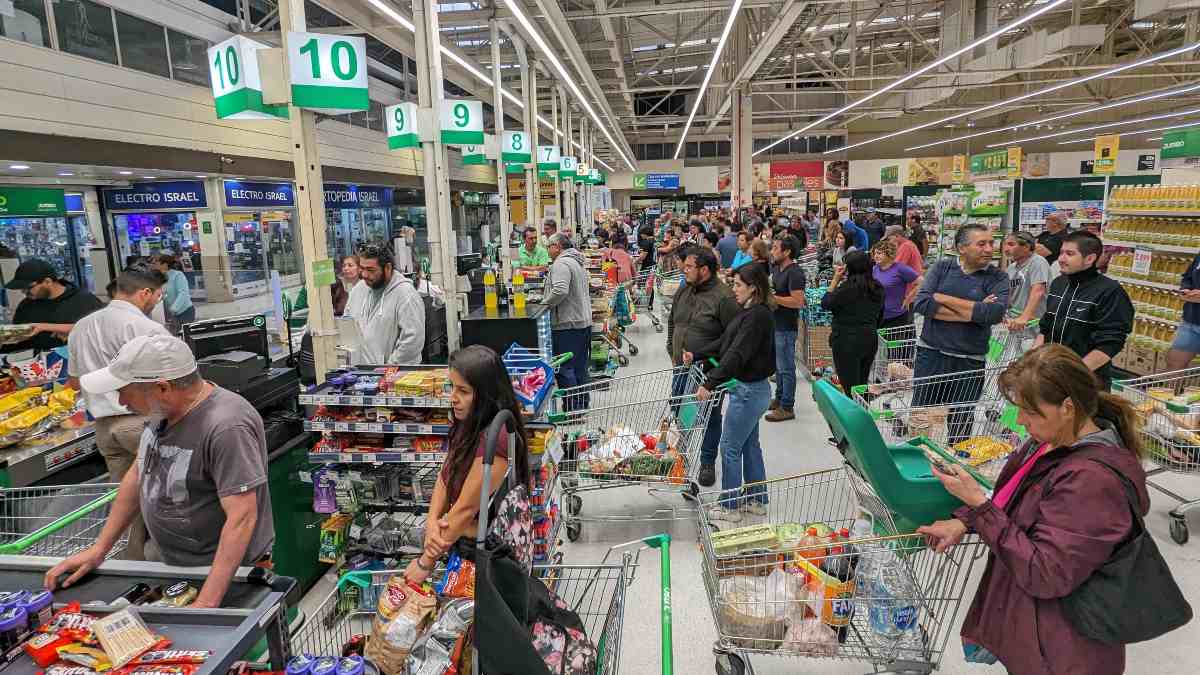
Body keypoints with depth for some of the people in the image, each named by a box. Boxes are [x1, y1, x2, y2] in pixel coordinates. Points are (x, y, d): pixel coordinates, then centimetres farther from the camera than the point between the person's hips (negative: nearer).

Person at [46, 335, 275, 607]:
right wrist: (99, 549, 12)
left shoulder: (227, 428, -29)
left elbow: (242, 517, -30)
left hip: (221, 571, -7)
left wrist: (207, 603, -32)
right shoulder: (163, 409, -2)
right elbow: (139, 475, 12)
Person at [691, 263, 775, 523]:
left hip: (749, 390, -10)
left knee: (730, 447, 1)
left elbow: (737, 355, -28)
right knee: (750, 445, 18)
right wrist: (696, 356, 9)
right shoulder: (747, 311, 10)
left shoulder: (758, 316, -21)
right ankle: (757, 500, 31)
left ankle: (730, 506, 14)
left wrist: (710, 383, -32)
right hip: (749, 387, 10)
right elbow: (725, 343, 16)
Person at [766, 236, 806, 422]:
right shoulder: (777, 269, 11)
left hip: (786, 328, -10)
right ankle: (779, 398, 33)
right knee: (778, 365, 19)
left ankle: (787, 407, 7)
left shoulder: (795, 273, -18)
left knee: (786, 368, -1)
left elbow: (798, 302, -26)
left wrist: (772, 297, -23)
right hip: (775, 325, 10)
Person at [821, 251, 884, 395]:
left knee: (850, 388, -1)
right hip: (870, 340, 7)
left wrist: (835, 280, -3)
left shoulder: (847, 287, -18)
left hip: (847, 342, -7)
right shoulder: (878, 288, 5)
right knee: (862, 385, 17)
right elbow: (879, 315, 15)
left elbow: (825, 304, -8)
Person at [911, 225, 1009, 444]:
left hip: (970, 362, 0)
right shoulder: (942, 267, 1)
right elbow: (920, 303, -14)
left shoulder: (998, 278, 0)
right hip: (931, 354, 1)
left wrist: (944, 299, -15)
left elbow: (995, 312, -20)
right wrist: (973, 312, -16)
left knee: (961, 426, 11)